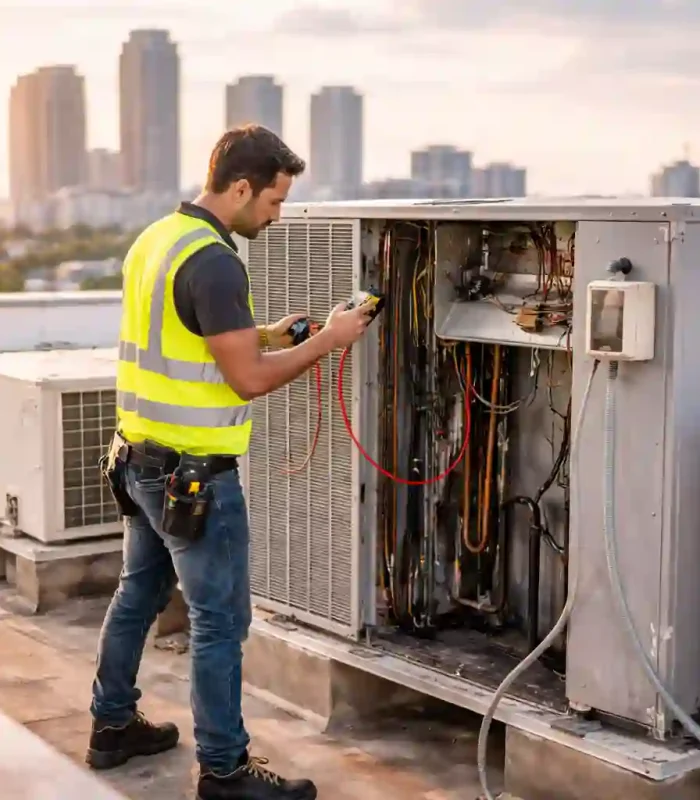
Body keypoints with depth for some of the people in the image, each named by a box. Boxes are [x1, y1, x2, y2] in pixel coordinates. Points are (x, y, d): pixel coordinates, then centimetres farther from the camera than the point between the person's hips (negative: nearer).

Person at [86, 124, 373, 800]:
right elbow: (250, 379, -21)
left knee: (139, 593, 21)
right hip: (193, 474, -10)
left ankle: (112, 726, 35)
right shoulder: (213, 261, -21)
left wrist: (266, 334, 11)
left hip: (140, 458, 10)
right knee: (220, 619, 0)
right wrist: (328, 340, -9)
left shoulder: (155, 239, 9)